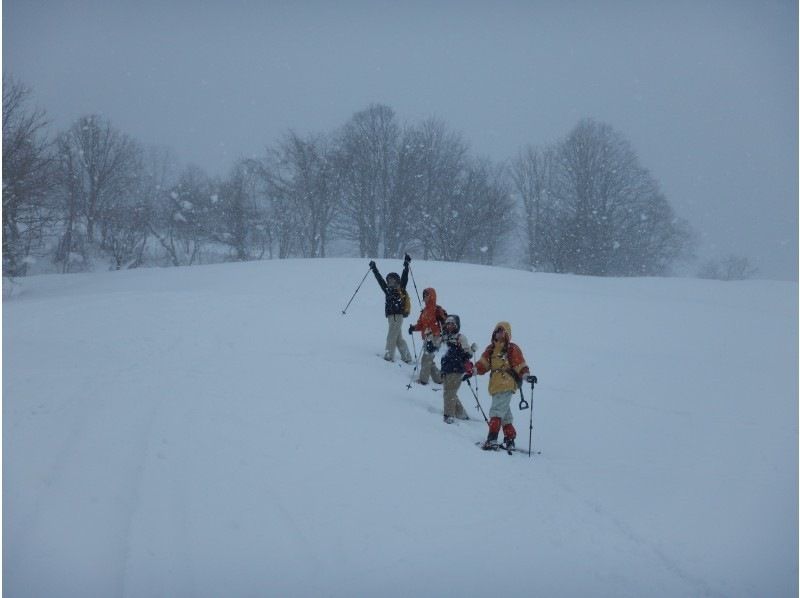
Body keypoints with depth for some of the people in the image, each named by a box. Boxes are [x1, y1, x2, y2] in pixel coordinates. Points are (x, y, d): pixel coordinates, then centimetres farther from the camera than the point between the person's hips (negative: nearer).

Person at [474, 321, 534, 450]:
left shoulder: (512, 349, 0)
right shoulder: (490, 349, 18)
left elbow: (520, 365, -4)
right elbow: (483, 364, 13)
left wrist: (526, 376, -20)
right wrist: (473, 370, -4)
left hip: (507, 385, -7)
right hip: (495, 386, 7)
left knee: (497, 411, -17)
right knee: (505, 413, 13)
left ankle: (492, 440, -23)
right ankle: (509, 440, 21)